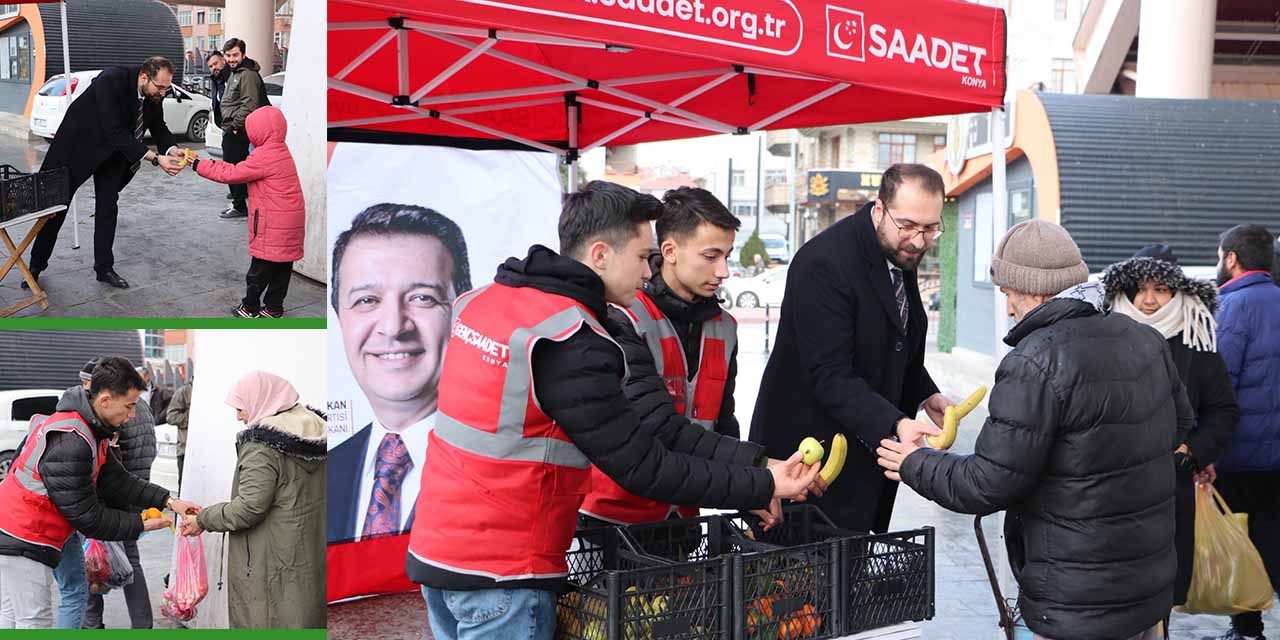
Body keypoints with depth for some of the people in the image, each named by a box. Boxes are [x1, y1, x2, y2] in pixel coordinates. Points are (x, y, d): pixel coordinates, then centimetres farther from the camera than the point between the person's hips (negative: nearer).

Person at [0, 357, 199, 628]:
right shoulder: (70, 443, -27)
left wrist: (169, 501, -1)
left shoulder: (90, 429, 6)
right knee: (35, 621, -5)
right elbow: (86, 516, -22)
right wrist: (141, 525, -13)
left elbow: (116, 480, 7)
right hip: (23, 543, -10)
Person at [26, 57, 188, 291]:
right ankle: (36, 265, 18)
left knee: (108, 206, 4)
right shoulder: (111, 80, -36)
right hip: (79, 142, -5)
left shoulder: (155, 93, -16)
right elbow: (115, 132, -39)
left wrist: (172, 150, -25)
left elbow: (158, 128, -4)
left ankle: (104, 267, 14)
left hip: (112, 149, 5)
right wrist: (155, 158, -42)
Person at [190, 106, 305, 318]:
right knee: (282, 267, 12)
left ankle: (250, 308, 13)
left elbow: (232, 174, -15)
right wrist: (215, 165, 8)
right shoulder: (281, 151, 13)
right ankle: (274, 308, 20)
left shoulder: (264, 156, -17)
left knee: (260, 268, 3)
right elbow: (244, 171, 15)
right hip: (290, 222, 9)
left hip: (273, 226, -9)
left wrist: (199, 165, -8)